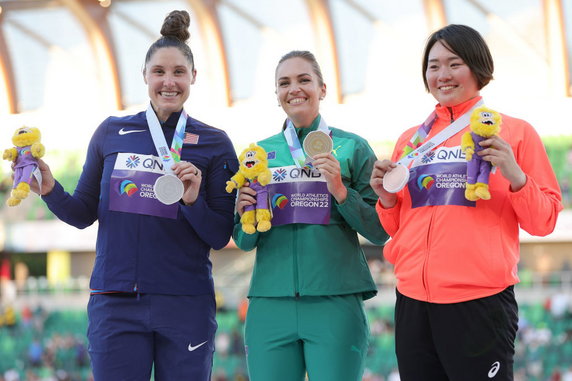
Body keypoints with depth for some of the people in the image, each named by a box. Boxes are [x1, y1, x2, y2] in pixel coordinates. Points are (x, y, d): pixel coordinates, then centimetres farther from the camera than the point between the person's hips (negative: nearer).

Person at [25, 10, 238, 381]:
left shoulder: (214, 143, 4)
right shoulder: (112, 132, 8)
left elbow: (220, 237, 2)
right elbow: (84, 214, 12)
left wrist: (194, 201, -16)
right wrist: (50, 189, -6)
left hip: (186, 307, -1)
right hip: (116, 303, 1)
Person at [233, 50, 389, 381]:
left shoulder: (353, 148, 6)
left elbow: (380, 232, 3)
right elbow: (245, 242, 15)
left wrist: (340, 191, -11)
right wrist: (245, 214, -6)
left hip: (335, 302, -2)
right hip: (271, 302, 2)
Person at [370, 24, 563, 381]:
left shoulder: (515, 132, 4)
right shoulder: (411, 140, 15)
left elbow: (544, 221, 1)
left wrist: (515, 177, -15)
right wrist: (387, 199, 2)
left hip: (480, 301, -4)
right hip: (414, 301, 4)